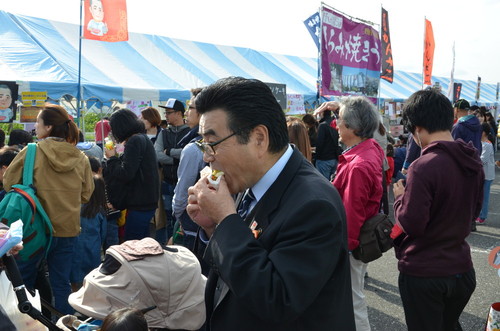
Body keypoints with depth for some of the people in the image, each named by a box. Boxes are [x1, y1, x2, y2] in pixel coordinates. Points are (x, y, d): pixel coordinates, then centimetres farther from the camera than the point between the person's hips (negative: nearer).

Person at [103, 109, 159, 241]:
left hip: (140, 204, -10)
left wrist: (112, 158, -6)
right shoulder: (143, 138, 14)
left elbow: (126, 174, -20)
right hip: (147, 201, 10)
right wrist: (116, 158, 9)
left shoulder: (134, 141, -15)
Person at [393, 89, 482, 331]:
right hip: (462, 268, 6)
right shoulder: (473, 161, 0)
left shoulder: (423, 167, -24)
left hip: (423, 274, -6)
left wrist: (400, 197, -6)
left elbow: (411, 224, -22)